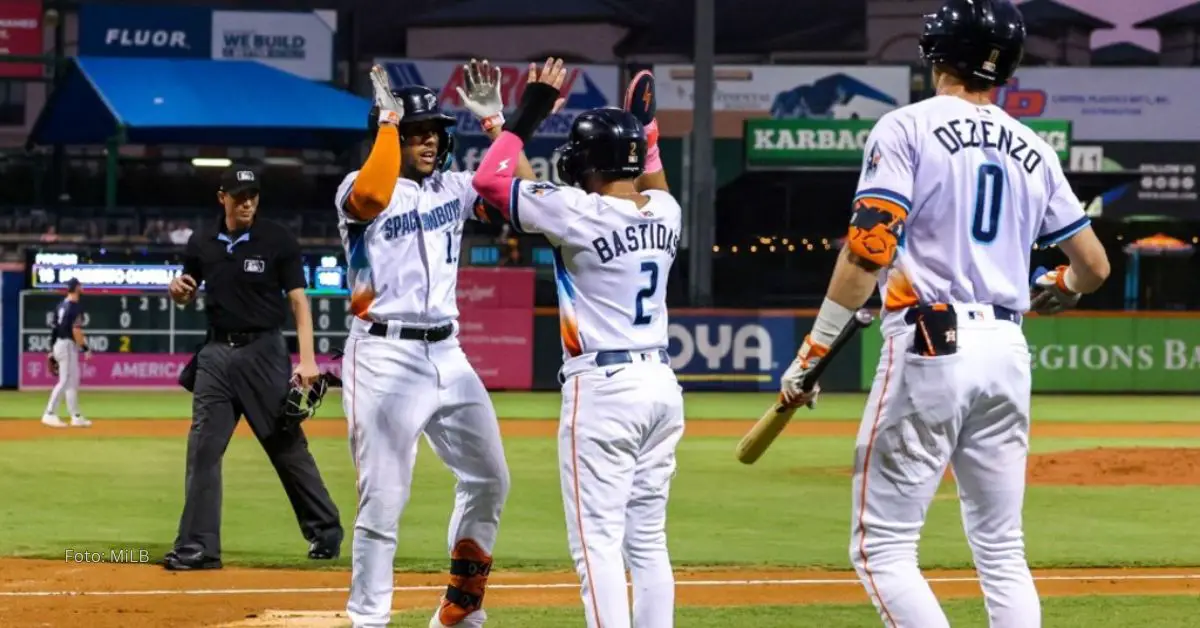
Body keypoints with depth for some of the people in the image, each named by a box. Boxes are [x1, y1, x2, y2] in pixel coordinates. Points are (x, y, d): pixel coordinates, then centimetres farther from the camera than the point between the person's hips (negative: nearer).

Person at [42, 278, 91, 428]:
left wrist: (52, 352, 17)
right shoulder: (75, 307, -13)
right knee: (65, 381, -7)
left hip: (58, 344, 9)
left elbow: (54, 329, 14)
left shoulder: (61, 306, 13)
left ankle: (76, 417, 14)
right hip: (68, 346, -9)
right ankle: (50, 414, -9)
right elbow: (76, 330, -21)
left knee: (73, 381, 12)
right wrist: (85, 347, -16)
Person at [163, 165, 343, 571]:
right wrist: (178, 289, -5)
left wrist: (307, 358, -18)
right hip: (217, 352, 4)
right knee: (203, 448, -4)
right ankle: (198, 547, -4)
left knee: (287, 446, 2)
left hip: (264, 351, -4)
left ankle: (326, 532, 17)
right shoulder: (203, 244, 7)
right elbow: (187, 294, 20)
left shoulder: (278, 241, -4)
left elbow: (298, 301, -7)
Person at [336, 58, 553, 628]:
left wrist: (494, 121, 2)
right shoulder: (359, 188, -6)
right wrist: (387, 120, -20)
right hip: (384, 357, -7)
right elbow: (373, 196, -30)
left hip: (447, 355, 7)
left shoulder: (453, 187, 13)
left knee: (488, 478, 11)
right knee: (383, 499, -7)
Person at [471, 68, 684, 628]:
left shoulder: (579, 213, -13)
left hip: (602, 390, -7)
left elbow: (489, 180, -5)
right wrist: (647, 133, 36)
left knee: (597, 543, -8)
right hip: (661, 383, 7)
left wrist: (526, 117, 2)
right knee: (647, 541, 12)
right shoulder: (665, 213, 6)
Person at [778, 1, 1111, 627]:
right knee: (1002, 551, 12)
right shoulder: (1033, 151, 13)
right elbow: (1093, 265, 17)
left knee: (882, 548, -2)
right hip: (1007, 350, 6)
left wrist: (813, 350, -11)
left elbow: (869, 249, -14)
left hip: (929, 345, -5)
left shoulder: (907, 128, -3)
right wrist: (1057, 289, 39)